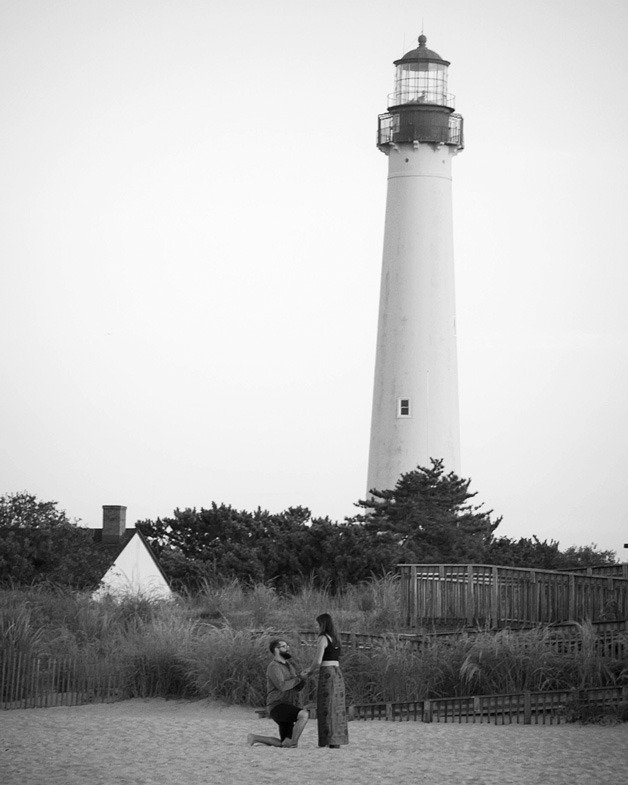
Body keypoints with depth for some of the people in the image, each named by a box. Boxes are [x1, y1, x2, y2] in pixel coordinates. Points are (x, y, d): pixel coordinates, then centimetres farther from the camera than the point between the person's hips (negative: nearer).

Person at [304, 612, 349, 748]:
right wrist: (312, 670, 24)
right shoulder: (336, 638, 16)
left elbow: (318, 661, -15)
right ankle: (337, 740, 9)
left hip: (327, 675, -8)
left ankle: (330, 741, -8)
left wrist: (310, 672, 4)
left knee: (327, 708, -5)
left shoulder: (322, 639, -10)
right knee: (337, 708, 9)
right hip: (338, 674, 8)